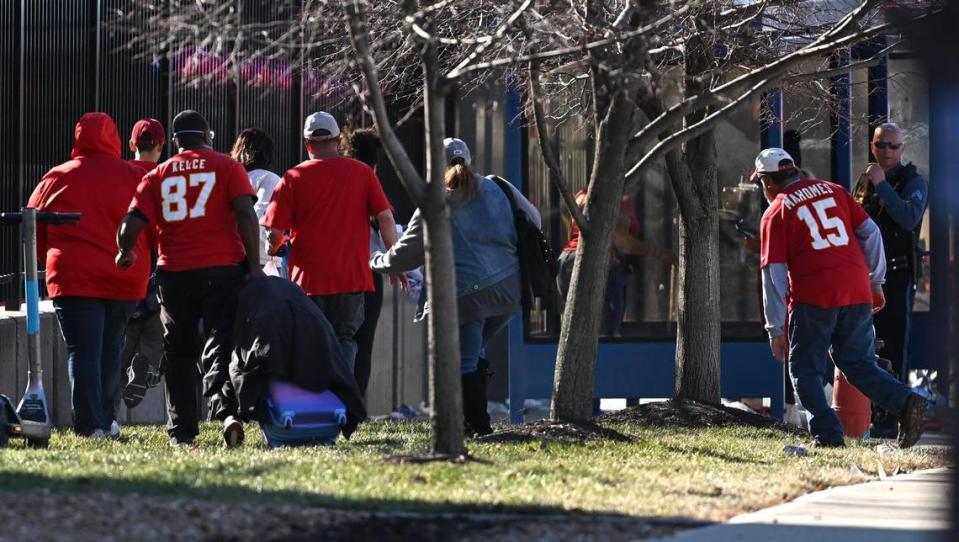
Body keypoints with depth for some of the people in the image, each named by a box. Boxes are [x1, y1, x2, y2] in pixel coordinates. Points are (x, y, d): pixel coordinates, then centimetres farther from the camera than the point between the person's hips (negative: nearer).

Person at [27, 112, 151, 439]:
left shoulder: (55, 179, 1)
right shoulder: (136, 178, 1)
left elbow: (35, 235, 9)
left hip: (73, 278, -2)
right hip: (126, 278, 2)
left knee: (82, 351, -3)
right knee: (110, 348, 16)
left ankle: (90, 424, -12)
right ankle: (106, 419, 19)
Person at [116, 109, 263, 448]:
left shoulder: (158, 176, 10)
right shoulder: (226, 167, 5)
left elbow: (130, 226, 2)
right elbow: (246, 214, -6)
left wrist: (125, 254, 23)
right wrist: (254, 265, -5)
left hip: (175, 273, 2)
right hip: (223, 268, -2)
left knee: (178, 352, 12)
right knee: (221, 344, -2)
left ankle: (181, 431, 11)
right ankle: (225, 409, -26)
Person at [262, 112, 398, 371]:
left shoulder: (293, 178, -1)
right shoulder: (362, 172, 2)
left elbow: (275, 232, -4)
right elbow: (385, 218, -2)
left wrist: (273, 251, 18)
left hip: (308, 279, -1)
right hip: (352, 276, 1)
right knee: (345, 339, 8)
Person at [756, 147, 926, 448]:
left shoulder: (775, 213, 3)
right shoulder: (833, 191, 16)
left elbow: (774, 274, -1)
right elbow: (870, 233, 12)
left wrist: (775, 330, 1)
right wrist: (876, 283, 18)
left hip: (814, 299, -5)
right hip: (859, 294, 5)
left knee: (806, 369, 8)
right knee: (859, 364, 13)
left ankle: (828, 435, -3)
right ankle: (905, 402, -9)